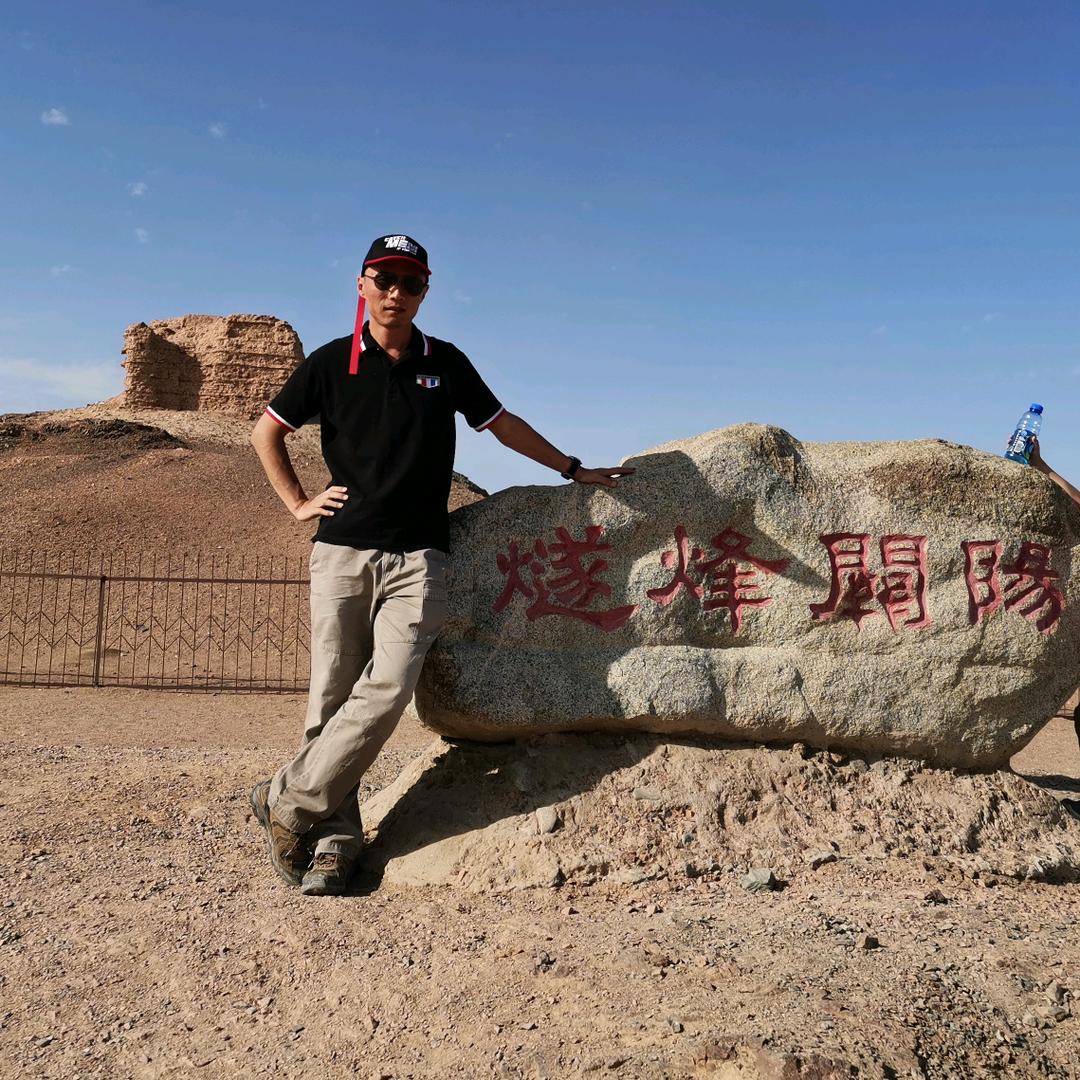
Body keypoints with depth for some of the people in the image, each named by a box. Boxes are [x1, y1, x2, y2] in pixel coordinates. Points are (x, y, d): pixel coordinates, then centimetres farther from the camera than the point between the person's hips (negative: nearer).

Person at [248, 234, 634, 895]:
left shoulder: (446, 363, 13)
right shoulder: (332, 362, 9)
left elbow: (500, 422, 23)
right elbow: (267, 432, 19)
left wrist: (573, 469, 25)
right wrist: (298, 503, 9)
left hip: (418, 558, 0)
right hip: (343, 550, 0)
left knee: (387, 690, -16)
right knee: (333, 698, -3)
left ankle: (288, 802, -2)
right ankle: (336, 841, 6)